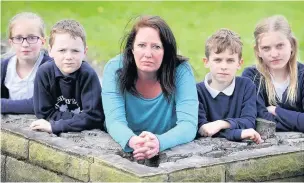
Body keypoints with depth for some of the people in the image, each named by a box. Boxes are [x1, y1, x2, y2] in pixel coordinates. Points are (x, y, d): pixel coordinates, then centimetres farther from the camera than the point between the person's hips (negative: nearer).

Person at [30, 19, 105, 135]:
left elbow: (94, 116, -21)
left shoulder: (88, 75, -16)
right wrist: (79, 117, -17)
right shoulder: (44, 73, -10)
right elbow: (43, 112, -9)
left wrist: (54, 126, -23)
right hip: (55, 136, 0)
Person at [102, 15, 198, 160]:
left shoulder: (181, 71, -13)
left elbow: (188, 125, -19)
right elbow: (115, 121, -18)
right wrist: (132, 141, -40)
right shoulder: (115, 68, -11)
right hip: (124, 151, 0)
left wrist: (159, 142, -39)